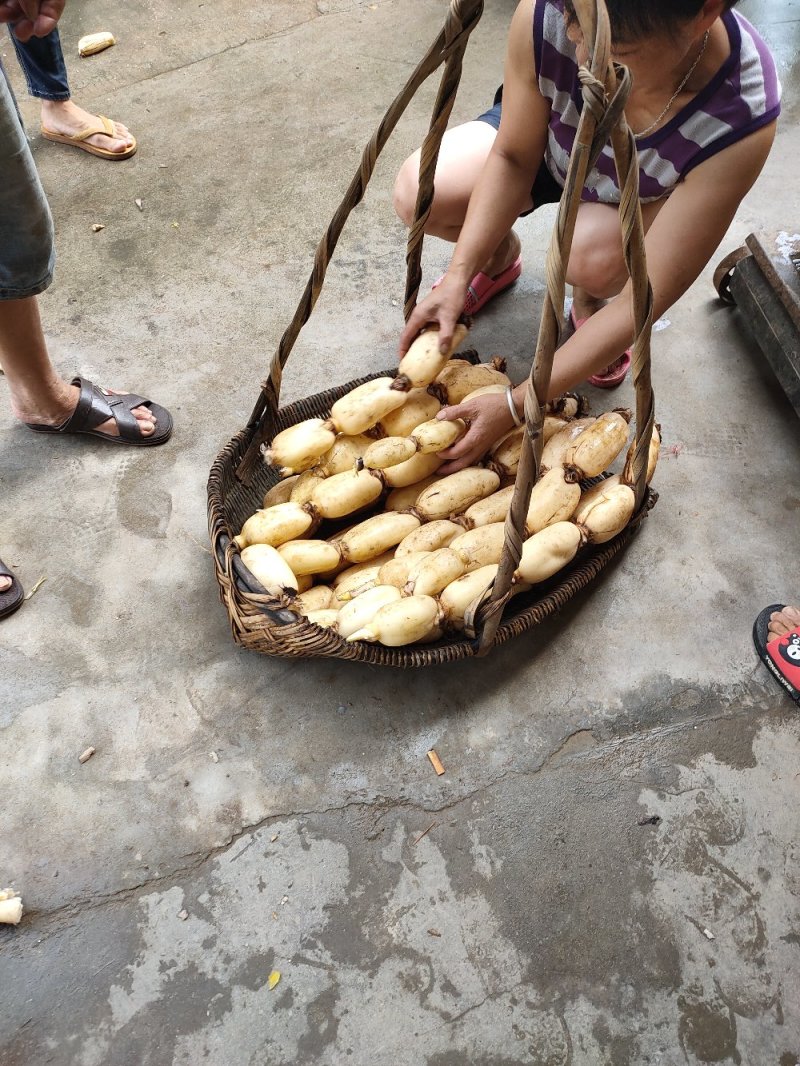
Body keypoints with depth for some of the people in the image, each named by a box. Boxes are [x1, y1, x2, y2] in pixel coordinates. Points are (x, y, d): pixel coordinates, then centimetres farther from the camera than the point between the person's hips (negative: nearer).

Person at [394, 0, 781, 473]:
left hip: (646, 195, -2)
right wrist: (458, 275, -31)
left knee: (594, 254, -37)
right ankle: (501, 257, 12)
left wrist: (515, 406, -38)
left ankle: (592, 300, 2)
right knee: (418, 193, -22)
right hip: (544, 141, 3)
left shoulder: (741, 119, -40)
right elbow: (512, 159, -19)